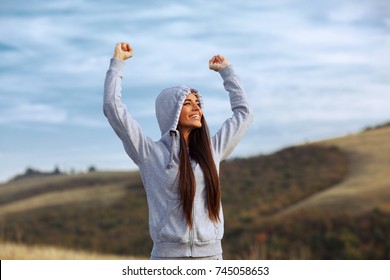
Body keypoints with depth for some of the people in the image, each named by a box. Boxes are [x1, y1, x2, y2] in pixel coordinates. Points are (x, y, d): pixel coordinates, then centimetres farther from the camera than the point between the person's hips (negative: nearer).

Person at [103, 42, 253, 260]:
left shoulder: (211, 151, 12)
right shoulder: (151, 153, 0)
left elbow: (243, 113, 25)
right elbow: (113, 108, -7)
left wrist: (226, 70, 30)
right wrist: (118, 63, 1)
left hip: (211, 253, 4)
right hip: (170, 254, -4)